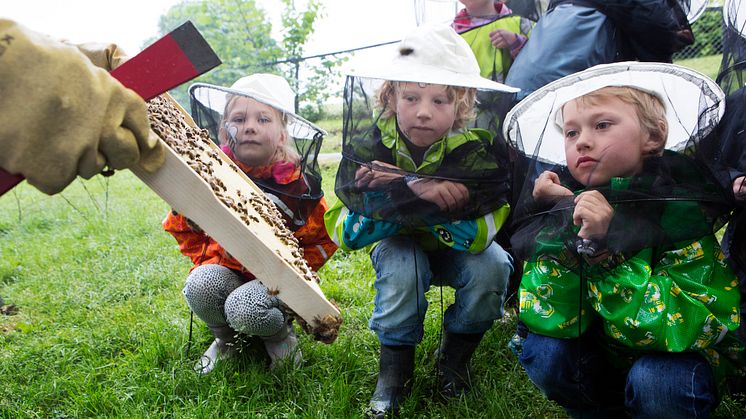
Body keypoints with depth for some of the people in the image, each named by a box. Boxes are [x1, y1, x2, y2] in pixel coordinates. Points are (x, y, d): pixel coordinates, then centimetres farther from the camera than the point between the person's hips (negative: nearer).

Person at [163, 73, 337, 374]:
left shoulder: (298, 183, -12)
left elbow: (323, 239, 0)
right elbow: (180, 225, 10)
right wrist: (205, 259, 1)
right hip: (225, 268, 3)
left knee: (245, 309, -34)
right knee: (199, 286, -31)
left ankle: (281, 334, 4)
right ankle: (224, 338, 4)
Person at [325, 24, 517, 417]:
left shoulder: (475, 148, -26)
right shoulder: (369, 142, -23)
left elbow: (478, 234, -34)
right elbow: (342, 232, -26)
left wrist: (400, 190, -45)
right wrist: (412, 192, -42)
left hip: (456, 249, 1)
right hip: (398, 245, 0)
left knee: (492, 266, -28)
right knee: (400, 267, -32)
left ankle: (456, 353, -1)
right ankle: (395, 362, -8)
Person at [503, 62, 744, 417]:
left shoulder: (684, 208, -21)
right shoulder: (564, 209, -12)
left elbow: (676, 326, -30)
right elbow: (552, 320, -20)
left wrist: (610, 240, -38)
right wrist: (568, 230, -28)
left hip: (685, 356, -3)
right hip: (602, 356, 4)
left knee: (654, 382, -32)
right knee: (543, 352, -22)